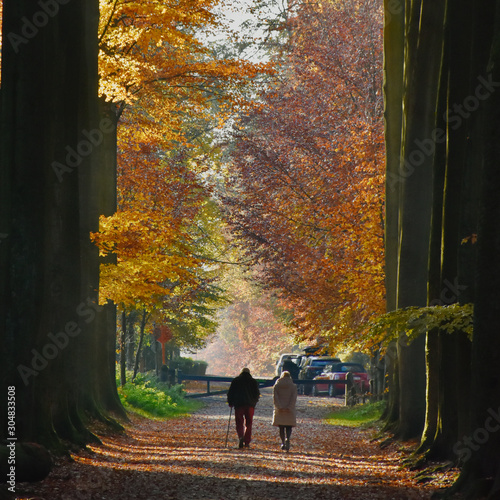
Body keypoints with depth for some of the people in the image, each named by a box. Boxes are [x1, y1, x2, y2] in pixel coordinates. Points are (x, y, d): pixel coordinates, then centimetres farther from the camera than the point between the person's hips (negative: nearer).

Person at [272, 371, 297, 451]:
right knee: (289, 427, 2)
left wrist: (280, 407, -12)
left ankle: (283, 442, 7)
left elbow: (275, 397, -6)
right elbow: (294, 398, -7)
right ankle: (287, 438, -23)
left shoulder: (276, 386, 5)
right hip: (290, 411, -1)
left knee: (281, 427, 11)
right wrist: (289, 407, -12)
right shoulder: (293, 386, 3)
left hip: (279, 410, 1)